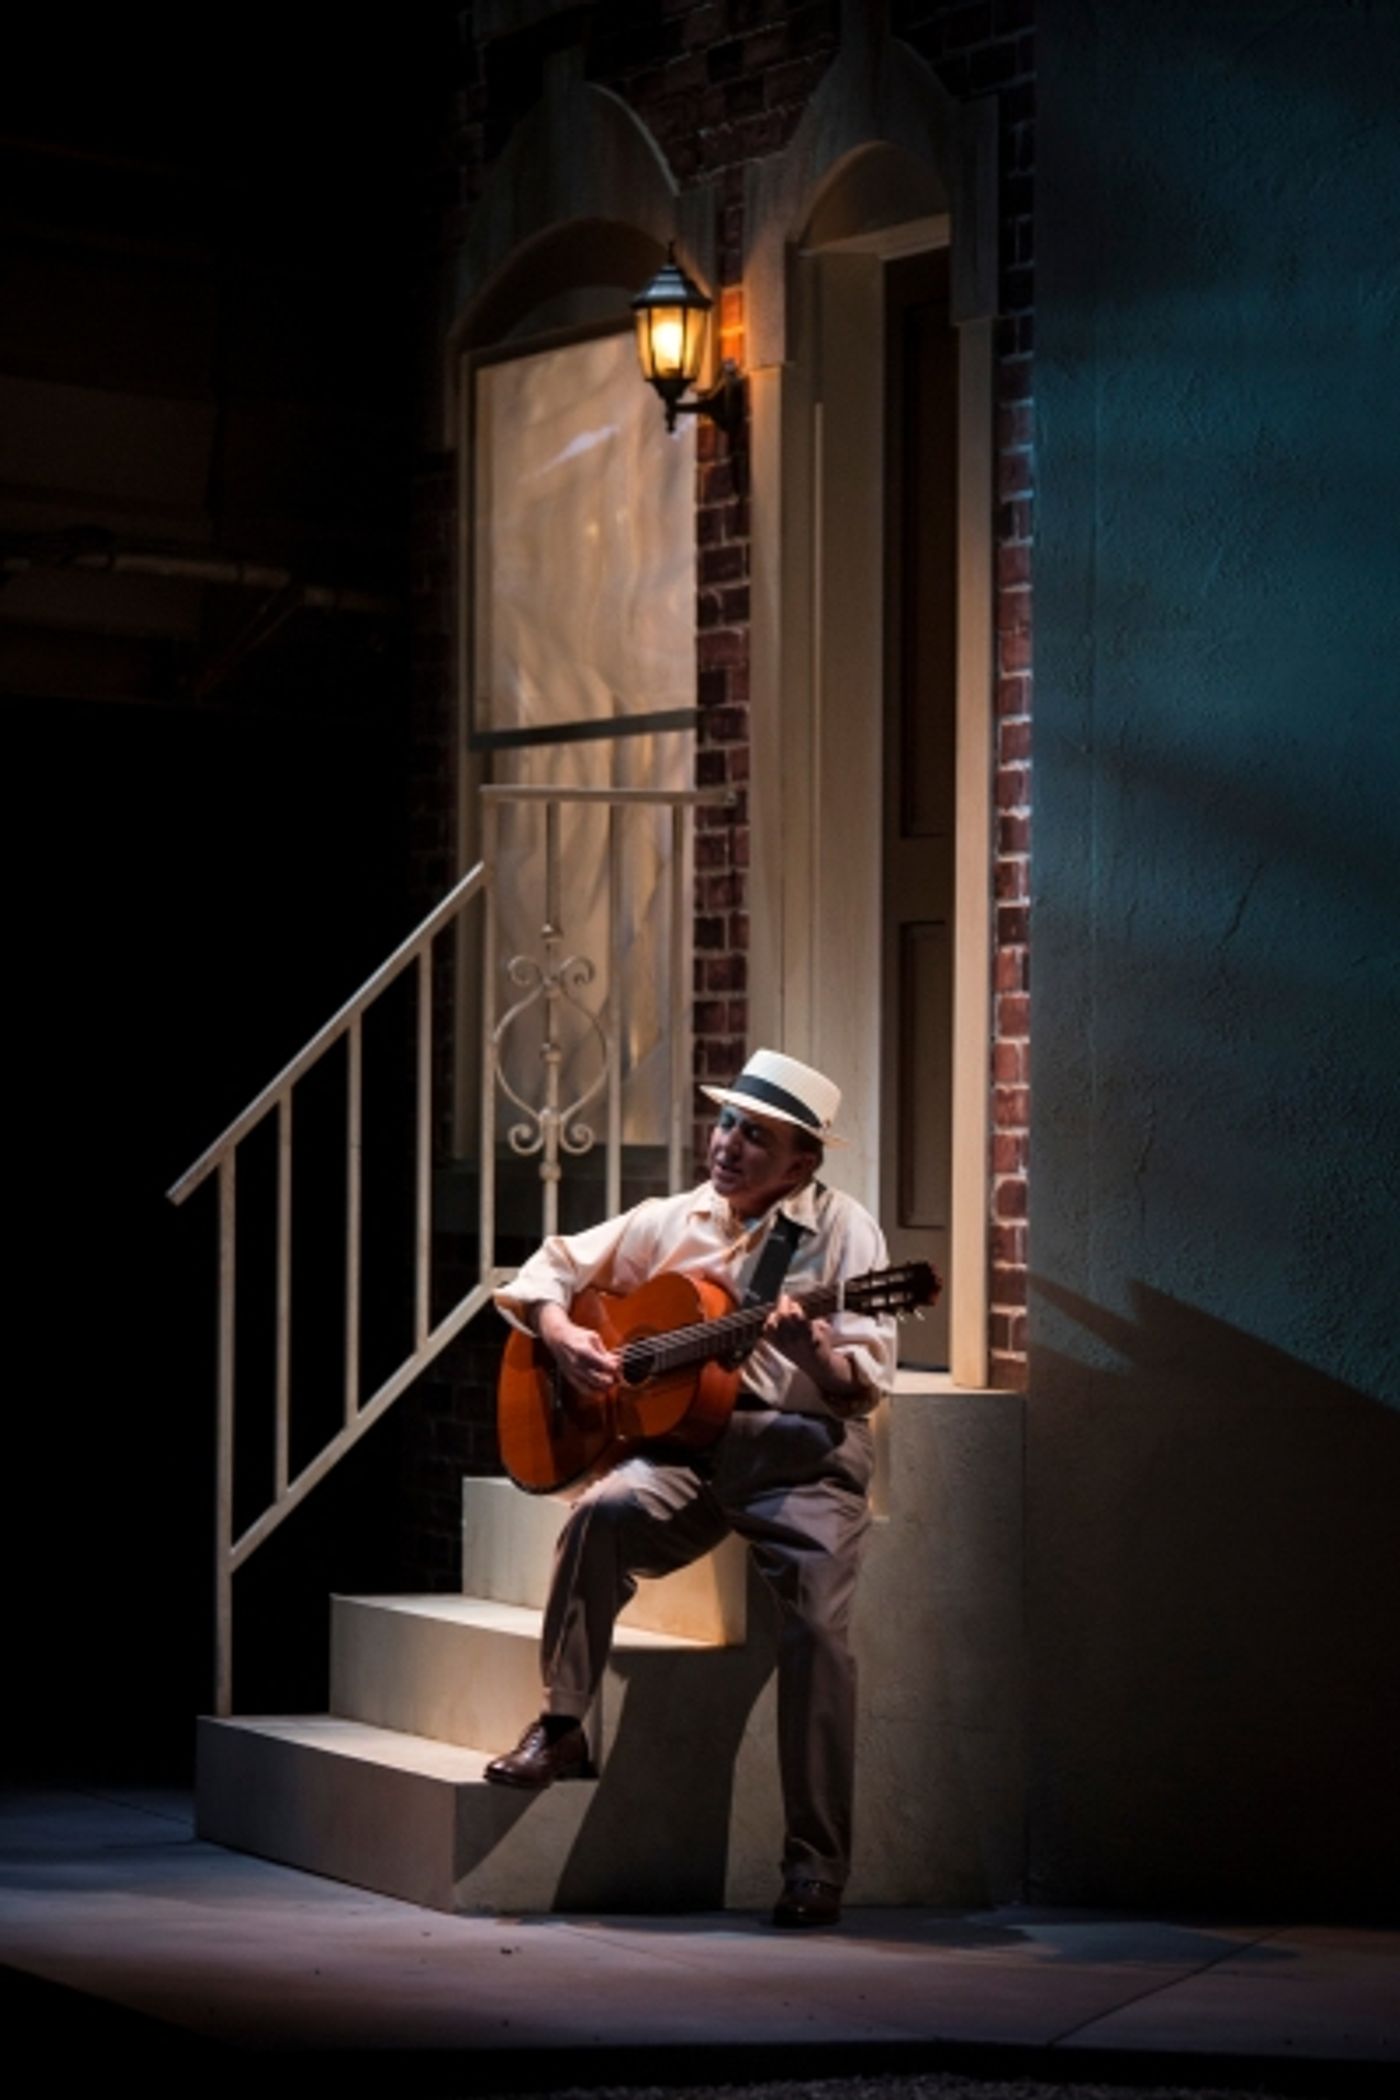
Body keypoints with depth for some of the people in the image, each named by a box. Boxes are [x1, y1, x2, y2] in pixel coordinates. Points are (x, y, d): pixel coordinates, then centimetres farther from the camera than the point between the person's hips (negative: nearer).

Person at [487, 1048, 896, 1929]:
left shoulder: (843, 1231, 0)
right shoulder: (672, 1222, 12)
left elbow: (868, 1385, -7)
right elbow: (551, 1269, 19)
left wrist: (813, 1350, -29)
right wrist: (561, 1334, -2)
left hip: (803, 1456, -3)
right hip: (686, 1444, 3)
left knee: (819, 1624, -24)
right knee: (603, 1514, -28)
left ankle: (817, 1863, -16)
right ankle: (561, 1728, -14)